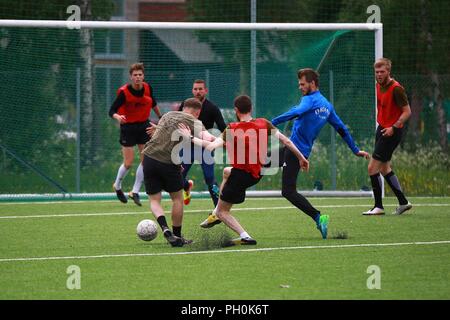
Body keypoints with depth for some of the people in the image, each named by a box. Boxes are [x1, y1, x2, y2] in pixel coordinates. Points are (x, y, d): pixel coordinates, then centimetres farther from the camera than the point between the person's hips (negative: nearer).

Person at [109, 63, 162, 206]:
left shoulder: (147, 88, -5)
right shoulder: (124, 92, -20)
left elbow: (153, 103, 16)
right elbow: (112, 111, -21)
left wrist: (160, 117, 26)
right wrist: (118, 117, -43)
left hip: (143, 125, 5)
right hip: (128, 126, -5)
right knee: (128, 162, -4)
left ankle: (135, 192, 11)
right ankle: (117, 186, 25)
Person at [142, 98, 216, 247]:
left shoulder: (168, 115, 20)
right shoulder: (194, 122, 3)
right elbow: (204, 136, -18)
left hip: (149, 157, 4)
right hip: (169, 162, -4)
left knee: (154, 200, 11)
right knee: (177, 198, 15)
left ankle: (165, 228, -14)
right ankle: (177, 237, 21)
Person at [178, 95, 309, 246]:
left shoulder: (232, 129, -17)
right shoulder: (264, 124, -5)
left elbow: (211, 146, -24)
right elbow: (285, 141, -5)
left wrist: (191, 137, -12)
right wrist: (301, 158, 5)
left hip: (241, 175, -6)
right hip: (258, 173, 6)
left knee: (222, 211, 10)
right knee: (226, 171, 37)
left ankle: (244, 236, -10)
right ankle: (215, 214, 38)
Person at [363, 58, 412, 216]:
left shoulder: (396, 89, -19)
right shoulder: (379, 86, 7)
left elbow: (407, 111, -18)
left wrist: (394, 127, -26)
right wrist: (381, 123, 16)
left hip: (392, 132, -9)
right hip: (382, 128, 9)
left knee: (372, 168, -9)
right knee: (384, 168, 15)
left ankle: (378, 207, -1)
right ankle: (403, 202, 24)